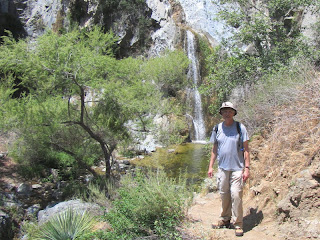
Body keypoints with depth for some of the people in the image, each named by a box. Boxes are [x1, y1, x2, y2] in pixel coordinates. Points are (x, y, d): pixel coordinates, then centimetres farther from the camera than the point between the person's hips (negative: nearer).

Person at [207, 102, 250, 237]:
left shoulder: (240, 128, -4)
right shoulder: (217, 129, 6)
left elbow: (246, 149, -4)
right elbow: (214, 149, 12)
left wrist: (247, 168, -10)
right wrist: (210, 166, 8)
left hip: (237, 168, -3)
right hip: (222, 168, 4)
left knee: (236, 195, -6)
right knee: (224, 195, 11)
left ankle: (238, 224, 6)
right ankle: (225, 220, 27)